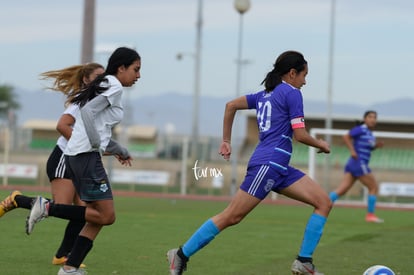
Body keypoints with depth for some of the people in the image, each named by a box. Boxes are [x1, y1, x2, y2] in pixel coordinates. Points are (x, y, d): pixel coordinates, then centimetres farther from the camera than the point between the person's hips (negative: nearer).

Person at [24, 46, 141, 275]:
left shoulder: (106, 85, 24)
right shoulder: (114, 86, -5)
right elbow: (87, 111, -19)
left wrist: (120, 151, 25)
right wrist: (97, 145, -15)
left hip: (77, 156, 10)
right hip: (87, 155, -10)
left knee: (98, 217, 8)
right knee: (106, 216, -10)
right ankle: (47, 207, -11)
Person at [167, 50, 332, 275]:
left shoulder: (265, 94, 21)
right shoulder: (292, 93, -4)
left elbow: (231, 105, 23)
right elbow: (300, 135, -9)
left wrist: (226, 141, 26)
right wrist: (320, 144, 10)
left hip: (280, 168, 10)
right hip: (269, 163, -10)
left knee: (324, 202, 3)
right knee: (231, 217, -7)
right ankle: (181, 255, 1)